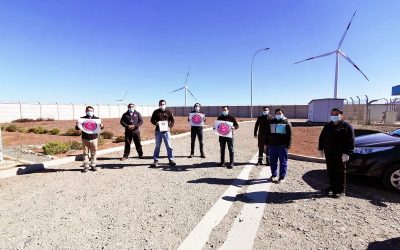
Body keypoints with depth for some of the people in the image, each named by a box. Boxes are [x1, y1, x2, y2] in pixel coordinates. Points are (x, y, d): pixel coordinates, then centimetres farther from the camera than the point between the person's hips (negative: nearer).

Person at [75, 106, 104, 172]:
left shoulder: (97, 119, 6)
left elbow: (101, 127, 6)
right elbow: (77, 128, 8)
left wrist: (102, 126, -18)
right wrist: (77, 126, -15)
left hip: (94, 138, 0)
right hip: (85, 139, 0)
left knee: (93, 152, 5)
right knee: (86, 152, 4)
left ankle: (93, 165, 15)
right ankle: (86, 166, 12)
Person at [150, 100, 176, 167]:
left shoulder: (168, 112, 3)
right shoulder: (156, 112, 4)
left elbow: (173, 120, 7)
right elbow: (152, 120, 10)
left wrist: (170, 127, -7)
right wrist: (155, 123, -11)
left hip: (166, 131, 0)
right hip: (158, 131, 1)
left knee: (169, 146, 1)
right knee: (157, 146, 7)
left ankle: (171, 159, 12)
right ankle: (156, 160, 16)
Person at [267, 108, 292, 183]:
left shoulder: (286, 122, -1)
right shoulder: (272, 122, 12)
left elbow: (289, 135, -5)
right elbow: (268, 133, 15)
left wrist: (288, 145, -11)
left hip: (282, 146, -4)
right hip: (272, 145, 5)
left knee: (283, 161, 3)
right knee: (273, 161, 11)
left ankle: (282, 177, 11)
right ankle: (274, 174, 24)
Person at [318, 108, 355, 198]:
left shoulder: (347, 126, -6)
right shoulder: (328, 126, 11)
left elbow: (350, 141, -12)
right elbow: (322, 137, 16)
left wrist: (347, 153, -19)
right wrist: (321, 148, 10)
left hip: (340, 154, -6)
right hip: (328, 153, 6)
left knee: (340, 172, 3)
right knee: (330, 171, 14)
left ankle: (341, 190, 14)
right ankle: (332, 187, 29)